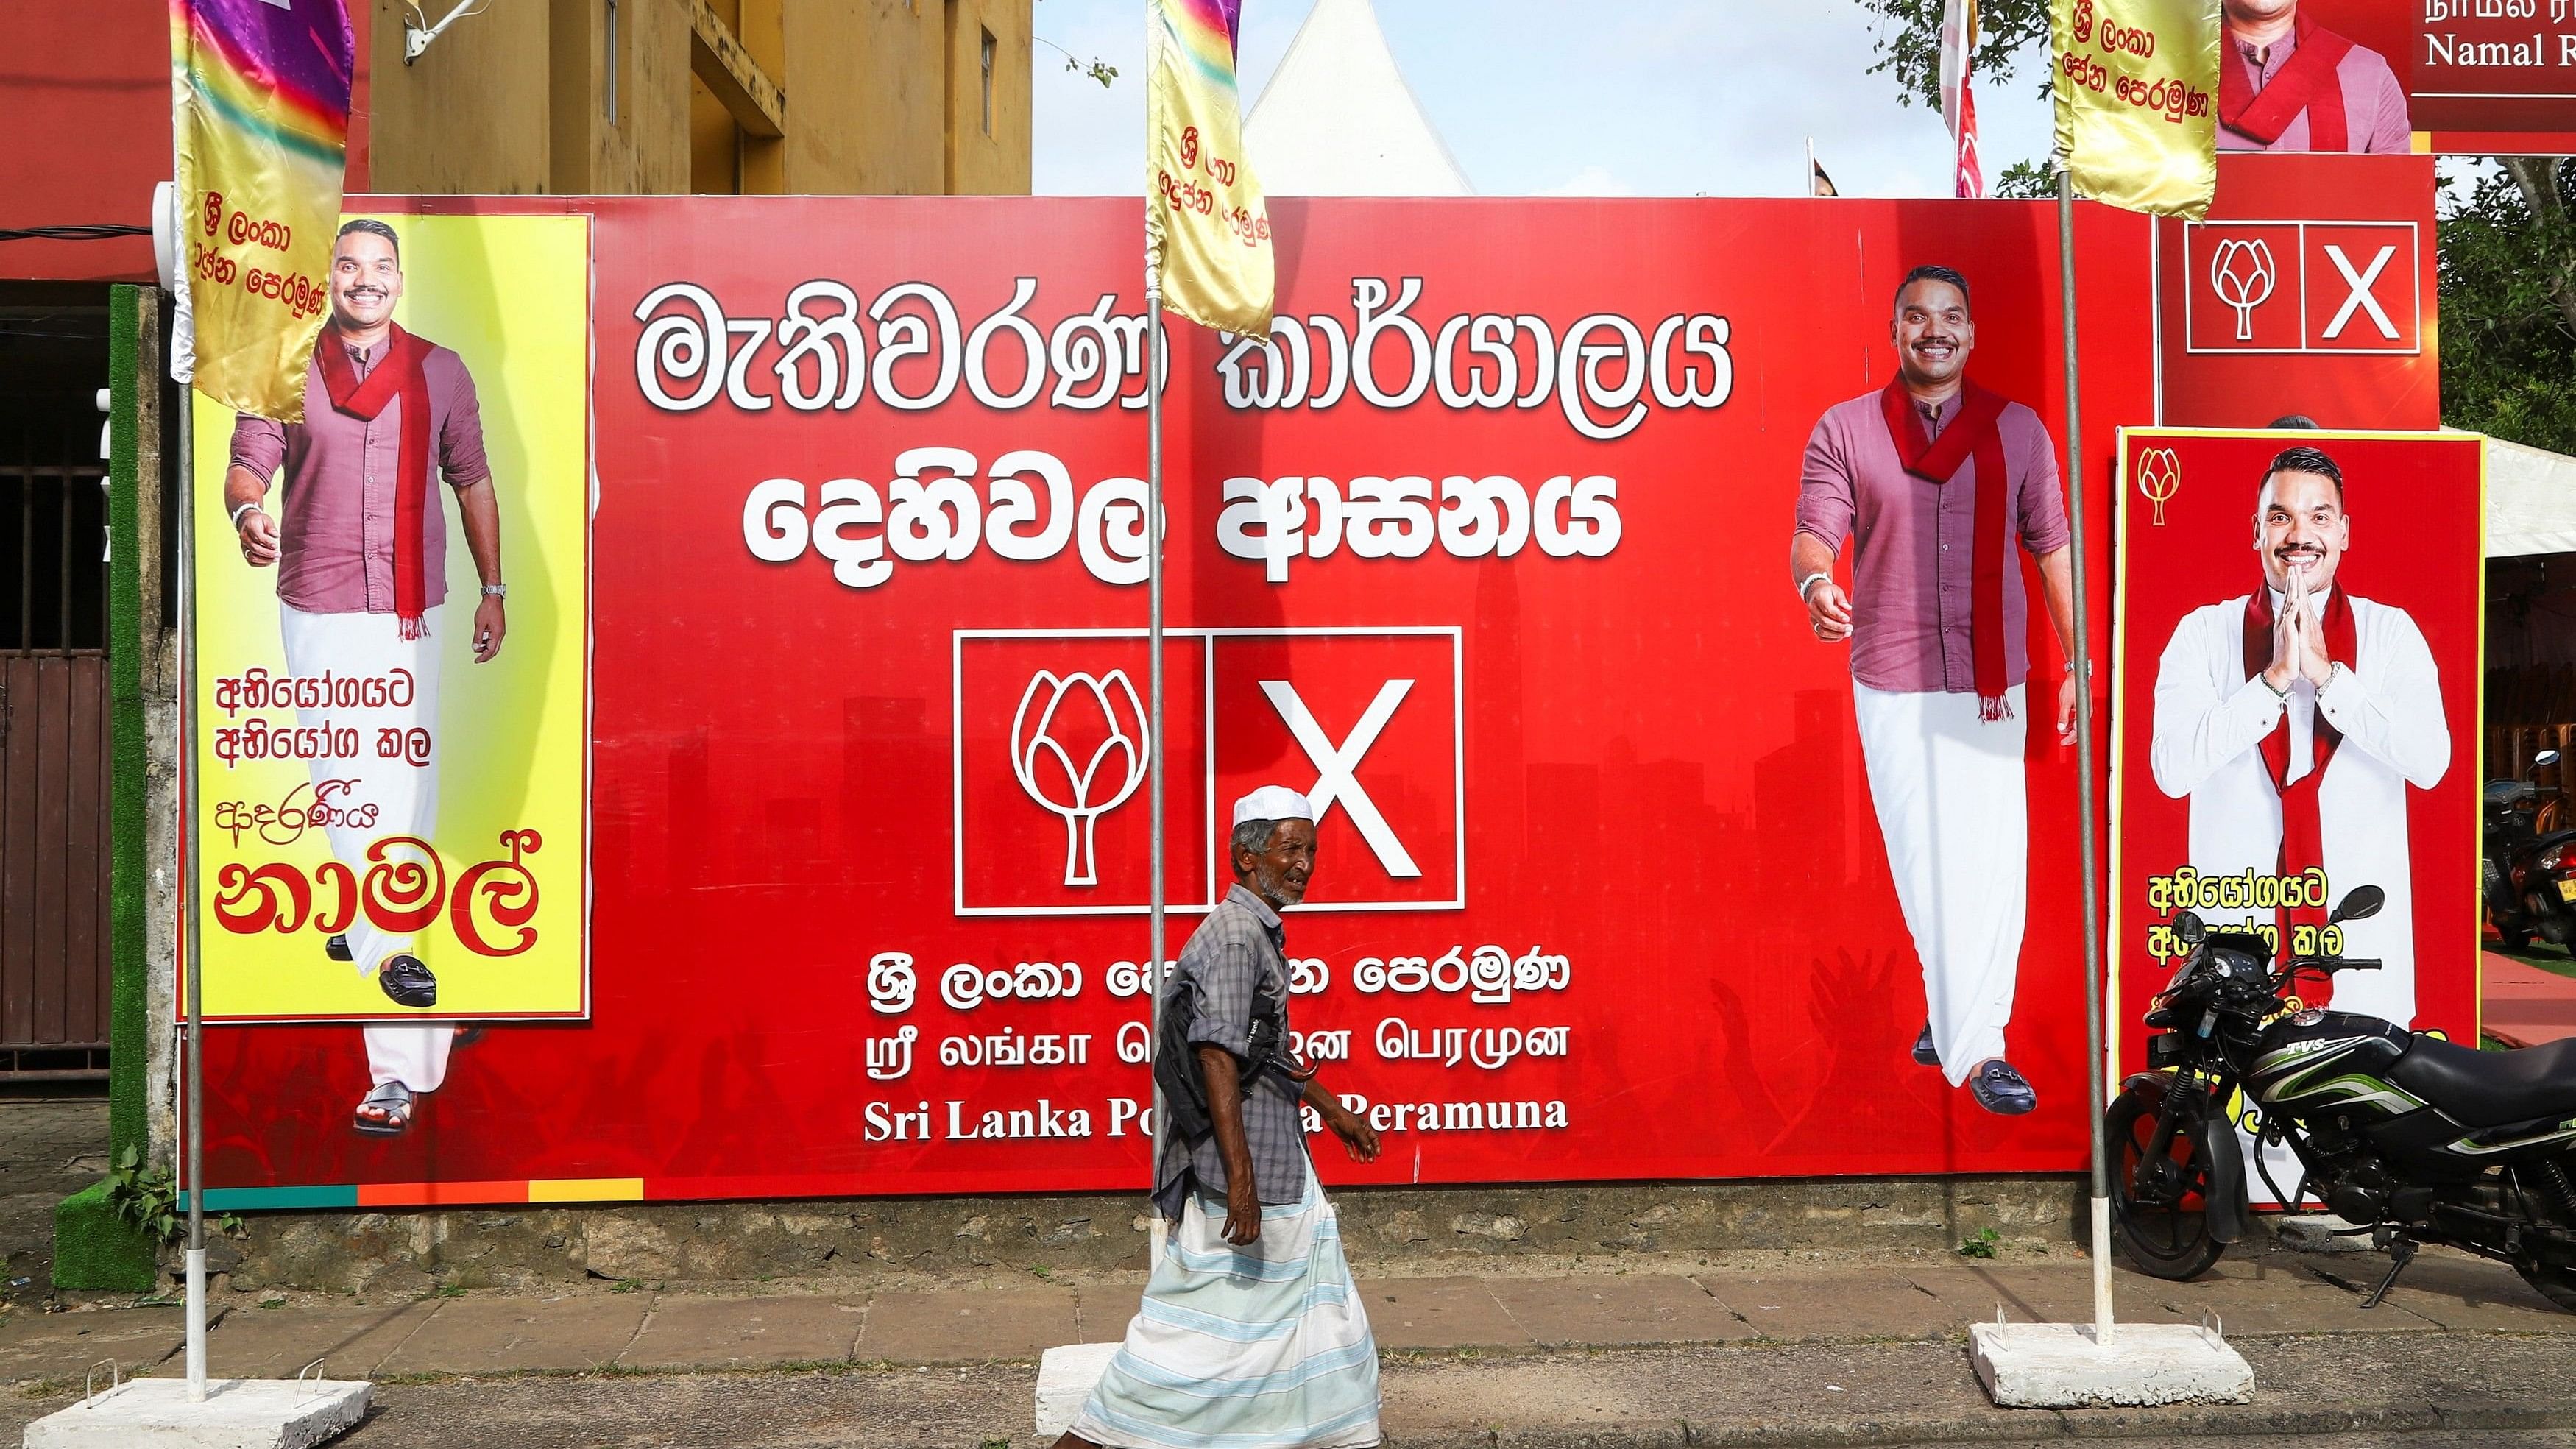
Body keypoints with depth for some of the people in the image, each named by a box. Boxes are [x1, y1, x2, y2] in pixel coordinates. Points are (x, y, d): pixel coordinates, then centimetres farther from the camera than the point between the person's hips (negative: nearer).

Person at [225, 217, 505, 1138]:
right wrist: (247, 511, -26)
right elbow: (248, 463, -2)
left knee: (409, 782, 2)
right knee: (349, 778, -3)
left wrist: (493, 590, 11)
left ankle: (372, 921, 19)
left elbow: (472, 479, 13)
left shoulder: (440, 371, 8)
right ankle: (383, 941, 3)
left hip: (413, 609, 1)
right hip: (319, 607, -1)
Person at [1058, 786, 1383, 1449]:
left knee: (1309, 1288, 17)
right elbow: (1217, 1055, -25)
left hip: (1277, 1151, 10)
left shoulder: (1260, 930, 14)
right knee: (1201, 1319, -2)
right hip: (1244, 1156, -10)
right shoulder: (1236, 933, -18)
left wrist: (1330, 1108, 31)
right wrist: (1240, 1177, -27)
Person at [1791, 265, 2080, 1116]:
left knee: (1994, 858, -2)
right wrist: (1815, 581, -30)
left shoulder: (2018, 430, 8)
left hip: (1993, 679, 2)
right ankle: (1973, 1043, 8)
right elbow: (1816, 530, -7)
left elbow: (2052, 548, 10)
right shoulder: (1844, 430, 3)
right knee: (1926, 861, -1)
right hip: (1892, 682, -1)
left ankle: (1959, 1023, 14)